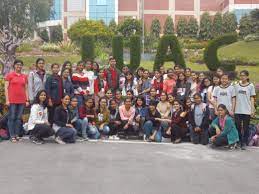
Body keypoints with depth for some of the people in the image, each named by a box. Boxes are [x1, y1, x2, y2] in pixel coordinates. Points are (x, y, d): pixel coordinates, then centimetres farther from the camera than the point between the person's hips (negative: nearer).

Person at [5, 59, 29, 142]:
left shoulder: (24, 76, 11)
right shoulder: (9, 75, 1)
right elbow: (6, 88, -1)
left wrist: (27, 100, 7)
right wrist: (7, 100, -8)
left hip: (22, 101, 3)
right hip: (12, 100, -3)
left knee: (19, 118, 6)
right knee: (11, 118, -1)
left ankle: (17, 135, 14)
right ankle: (12, 136, 3)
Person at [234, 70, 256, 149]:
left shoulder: (251, 86, 1)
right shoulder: (236, 86, 7)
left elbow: (252, 98, 1)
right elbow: (234, 98, 9)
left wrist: (252, 110, -4)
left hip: (247, 111, -2)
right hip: (238, 110, 2)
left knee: (245, 127, 4)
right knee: (238, 127, 6)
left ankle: (244, 143, 13)